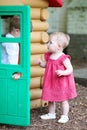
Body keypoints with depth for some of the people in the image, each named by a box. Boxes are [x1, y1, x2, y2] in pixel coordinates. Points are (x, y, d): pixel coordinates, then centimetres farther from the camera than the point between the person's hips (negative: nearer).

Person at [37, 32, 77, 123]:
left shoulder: (64, 58, -19)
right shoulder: (48, 56, 1)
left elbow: (70, 70, -19)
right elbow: (45, 65, 14)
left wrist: (62, 72, -36)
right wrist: (40, 62, -7)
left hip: (61, 83, -6)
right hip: (50, 83, 7)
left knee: (63, 100, 7)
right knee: (50, 99, 17)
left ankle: (65, 116, 20)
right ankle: (51, 114, 34)